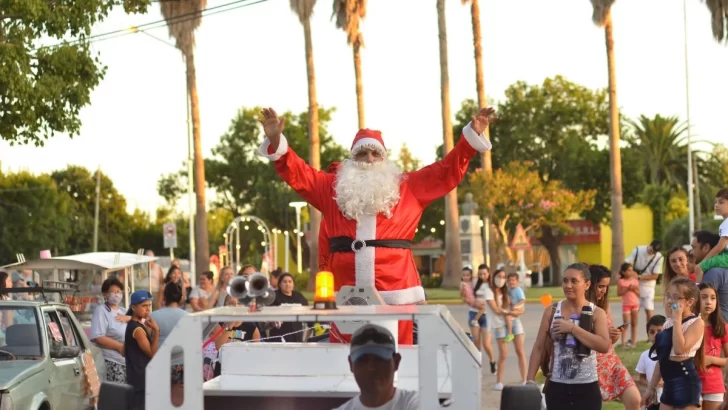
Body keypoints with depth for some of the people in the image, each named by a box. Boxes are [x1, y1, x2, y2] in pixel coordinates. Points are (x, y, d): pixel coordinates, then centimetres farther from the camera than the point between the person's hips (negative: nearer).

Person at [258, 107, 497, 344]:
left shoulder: (408, 188, 14)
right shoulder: (332, 189, 16)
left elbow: (448, 171, 13)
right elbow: (297, 173, 12)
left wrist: (472, 135, 5)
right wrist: (276, 142, -3)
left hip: (395, 294, -1)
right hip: (346, 296, 1)